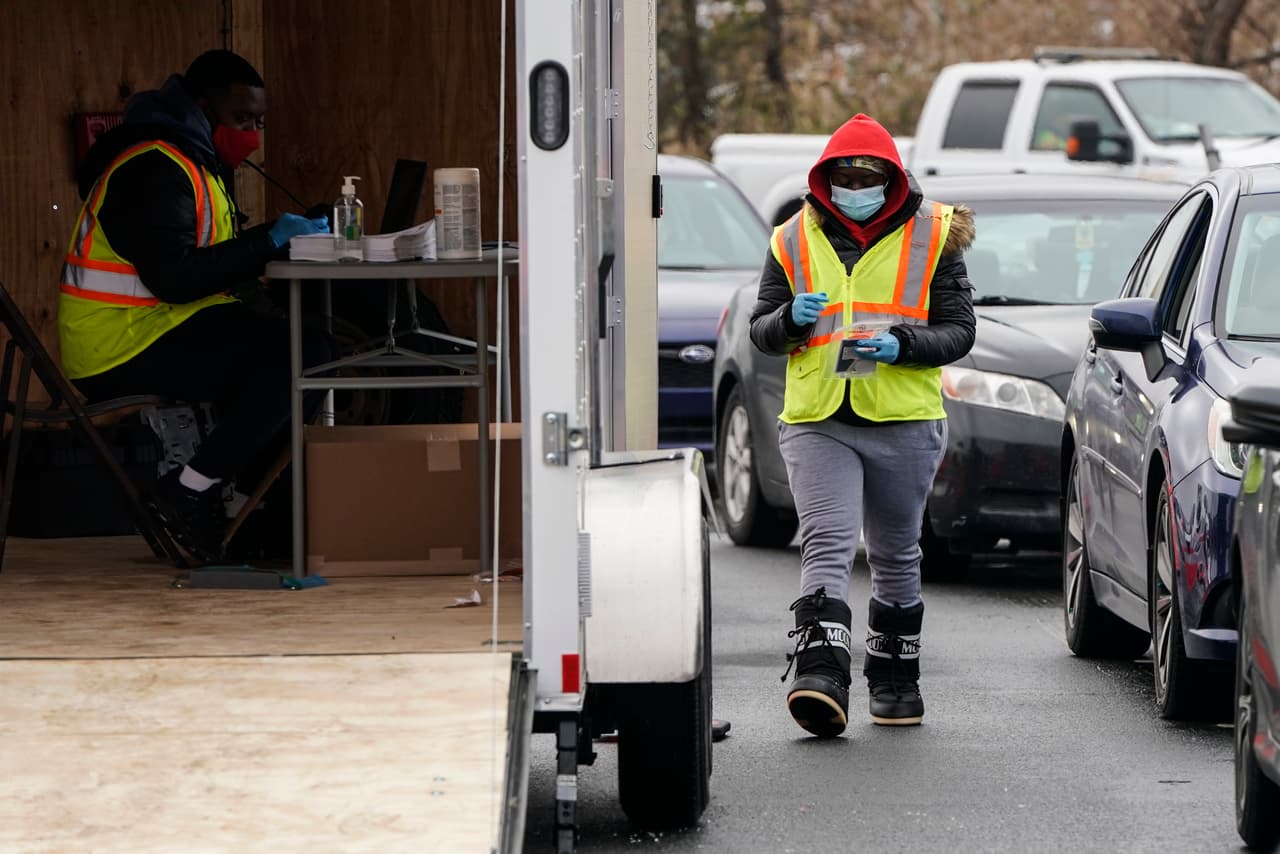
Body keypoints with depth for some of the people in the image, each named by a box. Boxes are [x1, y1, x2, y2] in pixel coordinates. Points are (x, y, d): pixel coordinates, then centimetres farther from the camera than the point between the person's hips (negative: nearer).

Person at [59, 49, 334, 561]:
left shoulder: (194, 161, 18)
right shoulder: (155, 169, -16)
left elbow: (215, 261, 16)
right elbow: (175, 277, -26)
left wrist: (294, 233, 2)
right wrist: (268, 241, -21)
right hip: (122, 346, -11)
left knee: (312, 344, 6)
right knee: (293, 355, -23)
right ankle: (189, 494, -17)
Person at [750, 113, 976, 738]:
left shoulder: (930, 238, 4)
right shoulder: (795, 241, 9)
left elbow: (958, 330, 3)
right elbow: (760, 329, 13)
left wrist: (902, 346, -16)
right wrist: (790, 319, -10)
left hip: (905, 422, 0)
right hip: (817, 422, 0)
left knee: (896, 556, 13)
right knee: (827, 546, -17)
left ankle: (894, 680, 28)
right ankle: (821, 675, -29)